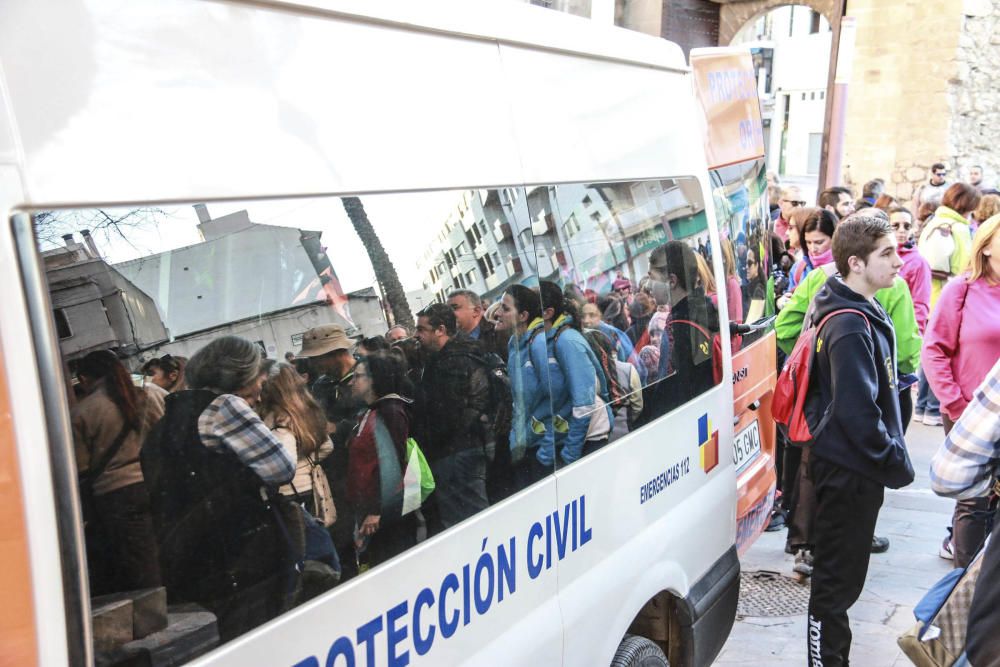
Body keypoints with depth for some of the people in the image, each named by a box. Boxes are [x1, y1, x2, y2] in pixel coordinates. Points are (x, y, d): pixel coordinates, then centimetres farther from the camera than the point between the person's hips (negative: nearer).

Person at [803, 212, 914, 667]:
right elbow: (857, 413, -27)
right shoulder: (851, 327, -23)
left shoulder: (862, 313, 10)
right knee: (838, 579, 2)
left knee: (841, 575, 22)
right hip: (848, 470, -10)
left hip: (850, 464, 10)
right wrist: (896, 463, -16)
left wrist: (891, 455, 18)